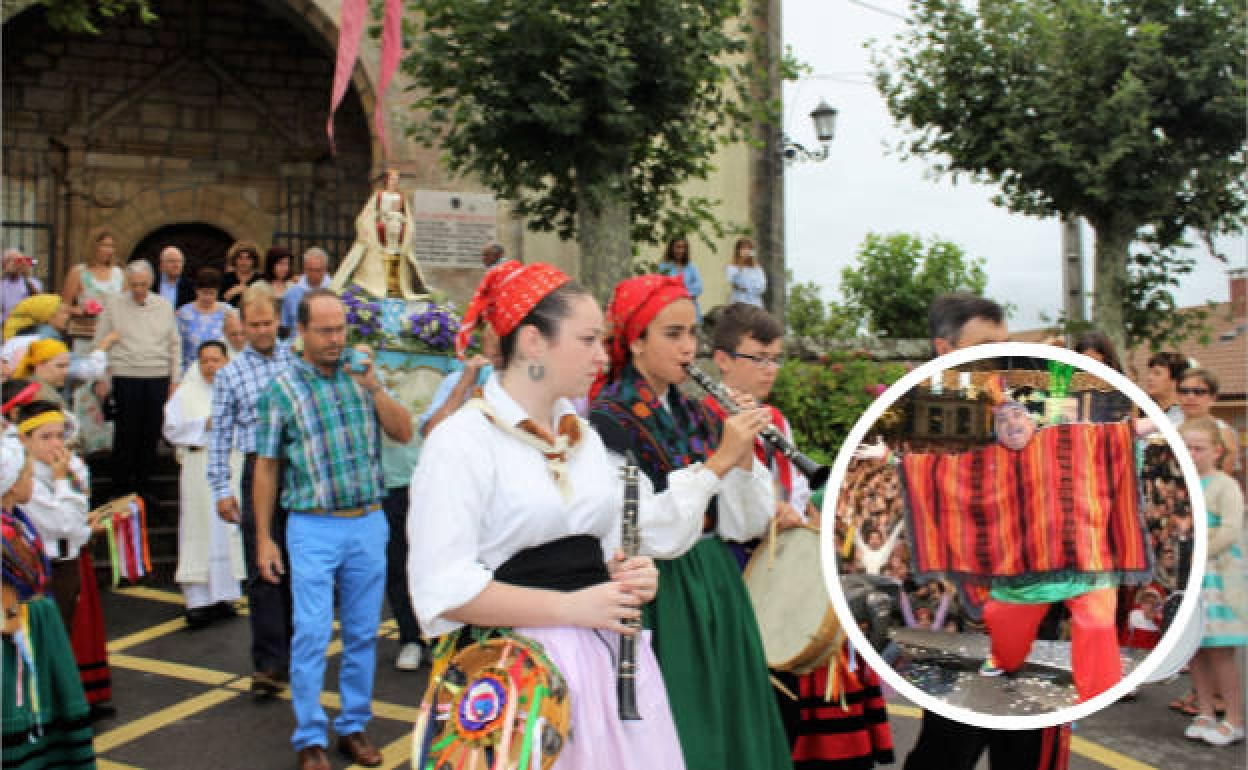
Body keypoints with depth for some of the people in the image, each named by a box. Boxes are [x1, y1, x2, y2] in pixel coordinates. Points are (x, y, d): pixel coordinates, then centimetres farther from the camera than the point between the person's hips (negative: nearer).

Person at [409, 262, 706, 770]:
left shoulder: (585, 437, 11)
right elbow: (443, 589, -19)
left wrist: (629, 573, -3)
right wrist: (569, 607, -21)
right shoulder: (461, 440, -12)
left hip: (609, 652, 7)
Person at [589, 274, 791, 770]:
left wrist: (744, 456, -11)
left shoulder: (697, 416, 8)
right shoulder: (610, 417, -11)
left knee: (731, 721, 14)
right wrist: (718, 462, -20)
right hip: (660, 598, -6)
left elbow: (747, 524, 5)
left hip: (718, 585, 6)